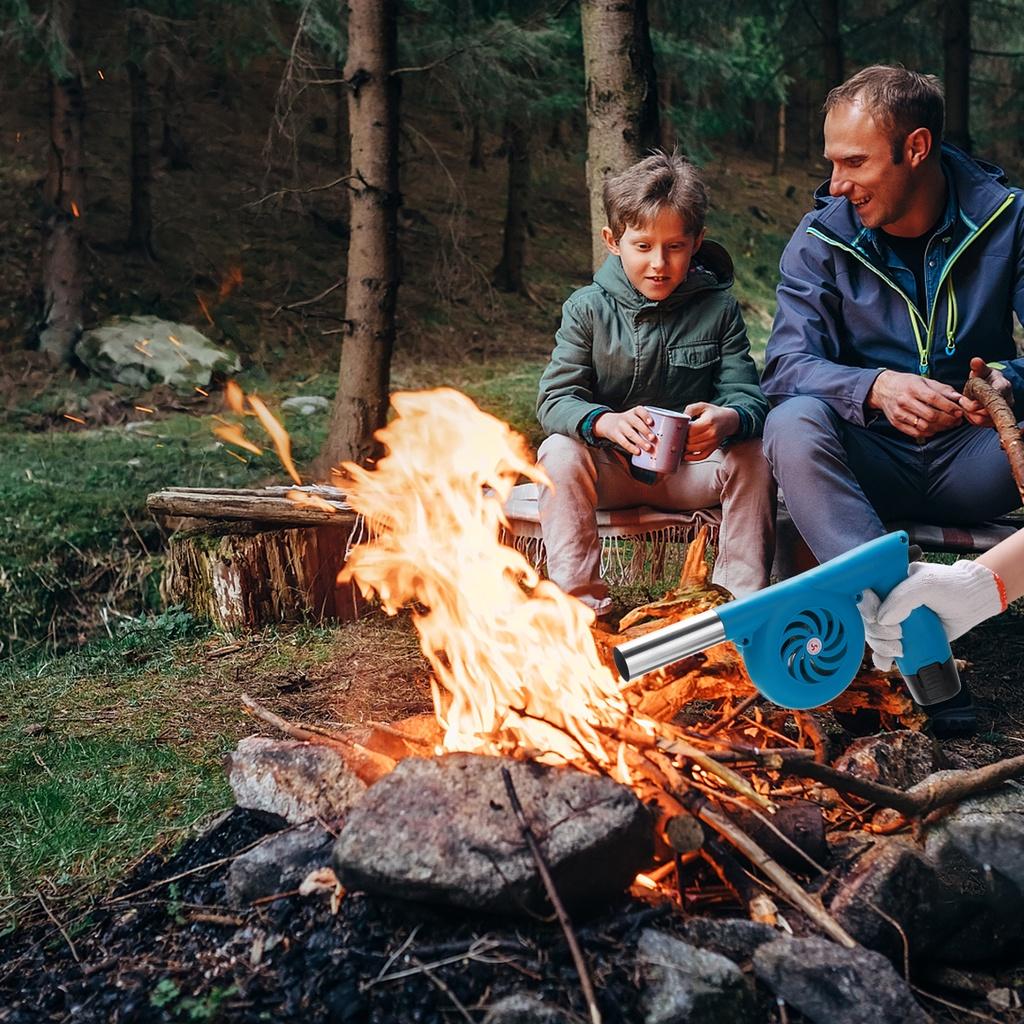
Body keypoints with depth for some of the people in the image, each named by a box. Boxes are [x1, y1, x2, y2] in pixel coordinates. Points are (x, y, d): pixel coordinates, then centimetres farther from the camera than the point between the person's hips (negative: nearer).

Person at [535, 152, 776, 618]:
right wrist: (606, 422, -37)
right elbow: (554, 399, -14)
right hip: (609, 467, -1)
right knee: (559, 453, -28)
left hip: (692, 468, 1)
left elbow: (747, 395, -10)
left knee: (753, 456, -24)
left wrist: (728, 419, -37)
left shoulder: (718, 308, -3)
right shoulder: (588, 308, -6)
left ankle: (742, 595, -13)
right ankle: (576, 597, -24)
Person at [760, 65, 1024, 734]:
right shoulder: (821, 241, -3)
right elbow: (788, 364, -15)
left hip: (970, 456, 0)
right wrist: (876, 387, -35)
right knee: (793, 424, -32)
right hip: (870, 463, 0)